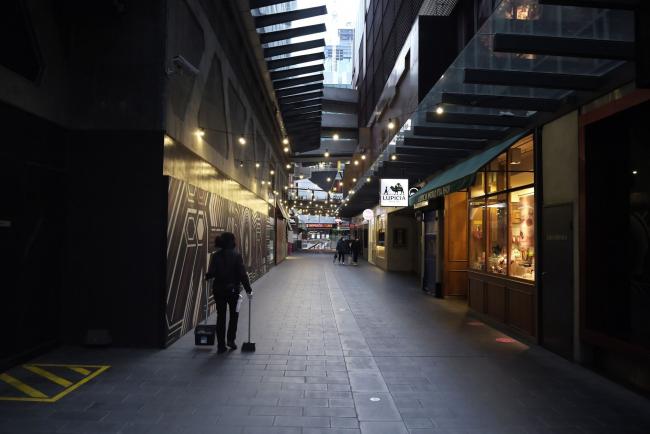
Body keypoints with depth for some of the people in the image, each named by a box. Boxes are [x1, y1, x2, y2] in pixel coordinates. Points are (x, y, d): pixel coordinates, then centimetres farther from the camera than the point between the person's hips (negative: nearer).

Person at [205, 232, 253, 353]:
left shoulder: (215, 256, -3)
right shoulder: (236, 255, -11)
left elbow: (211, 273, -8)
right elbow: (242, 274, -13)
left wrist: (207, 276, 16)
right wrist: (248, 290, -8)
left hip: (218, 290, 3)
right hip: (233, 289, -2)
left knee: (220, 316, 10)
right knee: (234, 314, 18)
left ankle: (221, 345, 13)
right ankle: (231, 340, 13)